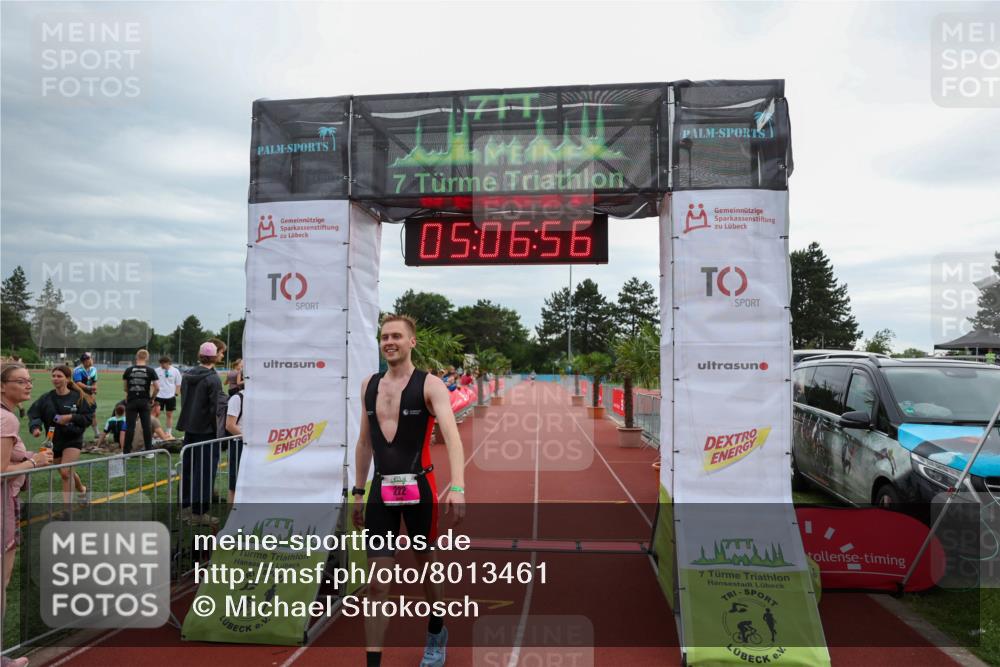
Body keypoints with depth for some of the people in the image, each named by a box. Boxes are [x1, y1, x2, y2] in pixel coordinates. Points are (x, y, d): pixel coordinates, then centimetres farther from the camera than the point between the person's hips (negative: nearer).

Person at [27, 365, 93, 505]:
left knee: (66, 472, -16)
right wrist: (36, 427, -23)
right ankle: (82, 489, 47)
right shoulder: (46, 398, -3)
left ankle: (66, 505, -8)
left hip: (73, 440, -4)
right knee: (67, 473, 19)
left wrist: (71, 417, -21)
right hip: (54, 441, 4)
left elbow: (88, 417, -7)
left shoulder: (78, 398, -10)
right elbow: (34, 414, -5)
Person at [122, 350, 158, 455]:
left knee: (130, 427, 4)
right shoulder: (150, 371, -2)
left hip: (131, 401, 1)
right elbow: (157, 388, -8)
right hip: (144, 402, -1)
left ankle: (126, 452, 7)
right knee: (146, 426, 5)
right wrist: (152, 398, 7)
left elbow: (125, 387, 8)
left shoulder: (129, 370, 2)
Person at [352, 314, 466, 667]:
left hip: (418, 489, -3)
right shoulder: (369, 385, 7)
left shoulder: (430, 385, -9)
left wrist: (457, 487, -35)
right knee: (377, 583, 1)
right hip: (381, 490, 3)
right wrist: (358, 492, 15)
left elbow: (452, 436, -21)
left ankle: (436, 634, 42)